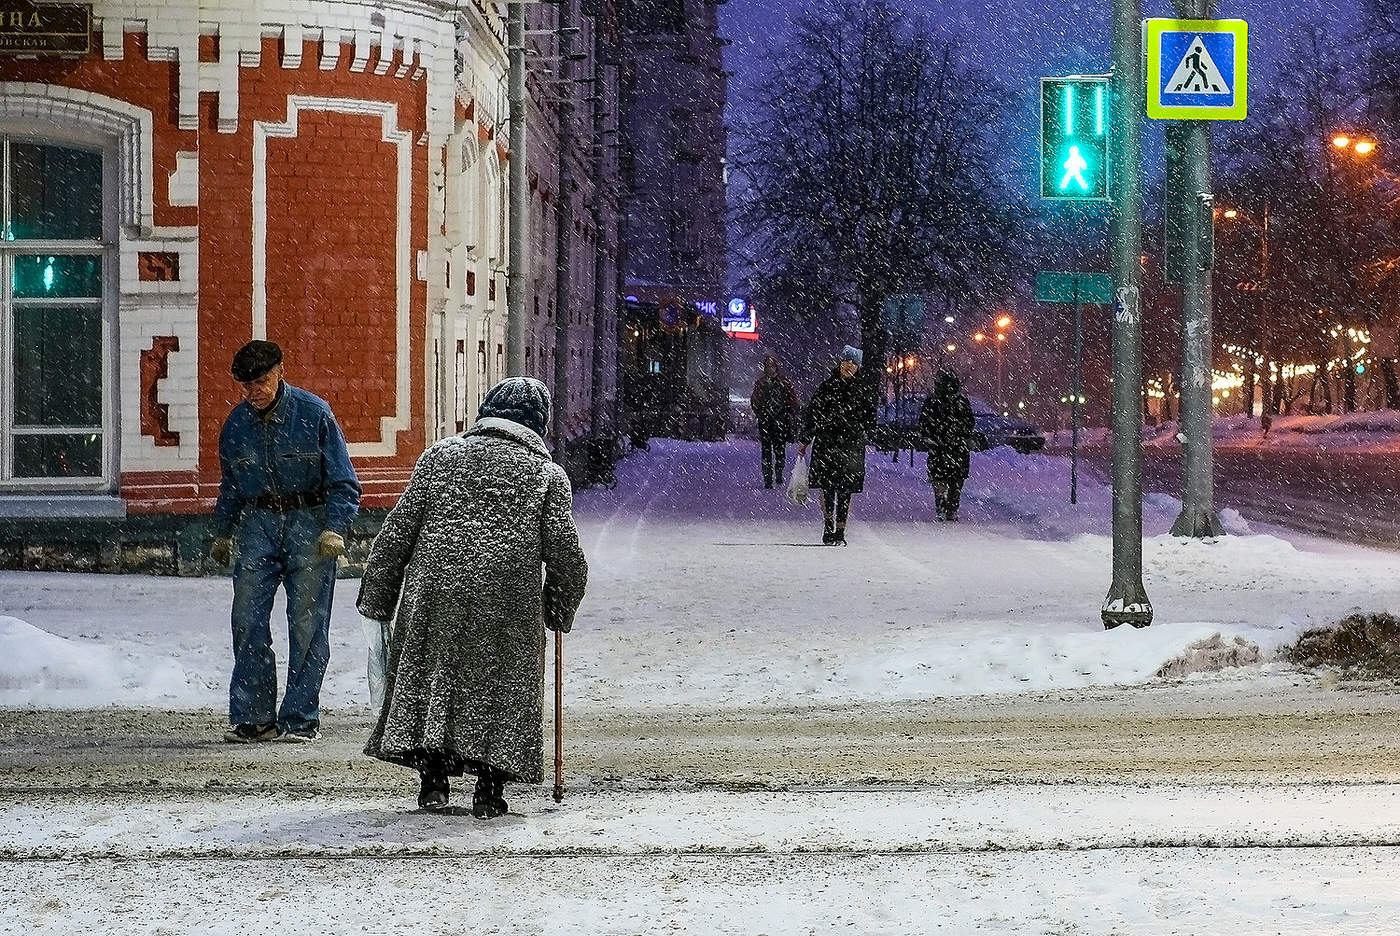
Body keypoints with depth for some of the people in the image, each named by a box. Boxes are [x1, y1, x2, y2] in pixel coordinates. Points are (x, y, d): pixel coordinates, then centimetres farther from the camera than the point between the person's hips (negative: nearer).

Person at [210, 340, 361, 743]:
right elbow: (230, 487, 21)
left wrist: (334, 529, -14)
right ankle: (251, 718, 2)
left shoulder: (313, 413, -5)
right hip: (258, 524, 4)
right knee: (248, 622, -4)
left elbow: (343, 481, -4)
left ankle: (300, 718, 3)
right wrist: (222, 534, 18)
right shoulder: (236, 423, 8)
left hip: (309, 521, -3)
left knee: (307, 625, -4)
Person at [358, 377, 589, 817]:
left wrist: (376, 595, 12)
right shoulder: (547, 474, 6)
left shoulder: (440, 456, 9)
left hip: (434, 589, 1)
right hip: (509, 603, -1)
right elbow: (564, 551, 1)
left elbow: (398, 529, 6)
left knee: (428, 680, 13)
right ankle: (489, 788, 5)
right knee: (499, 688, 8)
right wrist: (561, 610, 15)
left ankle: (433, 777, 8)